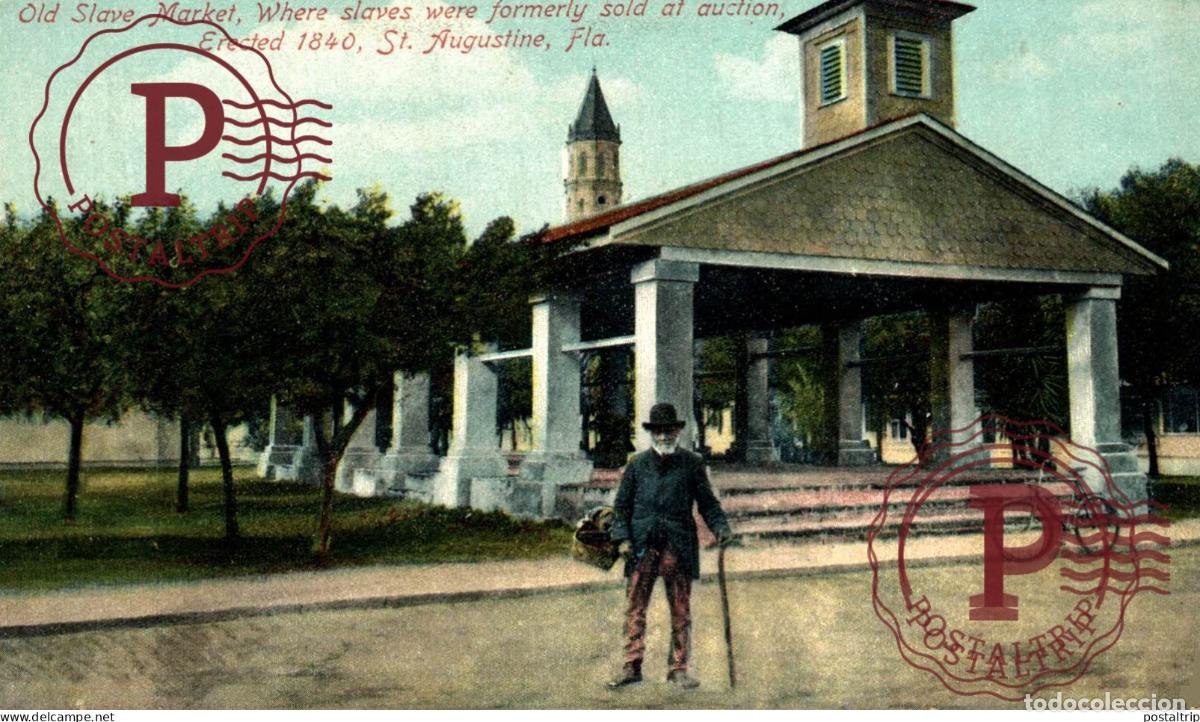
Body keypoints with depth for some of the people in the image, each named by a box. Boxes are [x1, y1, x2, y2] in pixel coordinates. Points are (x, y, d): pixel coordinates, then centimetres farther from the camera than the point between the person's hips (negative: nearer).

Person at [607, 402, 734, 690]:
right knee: (635, 607, 1)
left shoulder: (692, 464, 7)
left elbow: (708, 503, 9)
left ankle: (679, 669, 14)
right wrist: (622, 537, -1)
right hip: (642, 547, 1)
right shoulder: (637, 464, 10)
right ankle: (632, 667, 9)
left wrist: (721, 528, -8)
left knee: (681, 611, 5)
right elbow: (621, 504, 11)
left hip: (679, 547, -1)